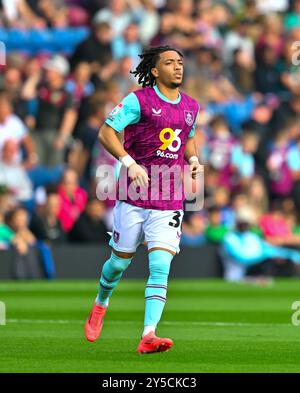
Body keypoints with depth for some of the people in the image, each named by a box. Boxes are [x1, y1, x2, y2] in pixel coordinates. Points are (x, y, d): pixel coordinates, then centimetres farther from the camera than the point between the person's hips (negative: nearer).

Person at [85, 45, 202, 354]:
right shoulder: (139, 100, -6)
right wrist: (129, 162, -22)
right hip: (134, 199, -3)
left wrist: (193, 160, 7)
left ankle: (148, 336, -17)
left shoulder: (191, 106, 11)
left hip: (169, 203, 3)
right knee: (120, 261, 9)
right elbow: (106, 132, -10)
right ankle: (100, 306, 40)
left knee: (160, 268, -11)